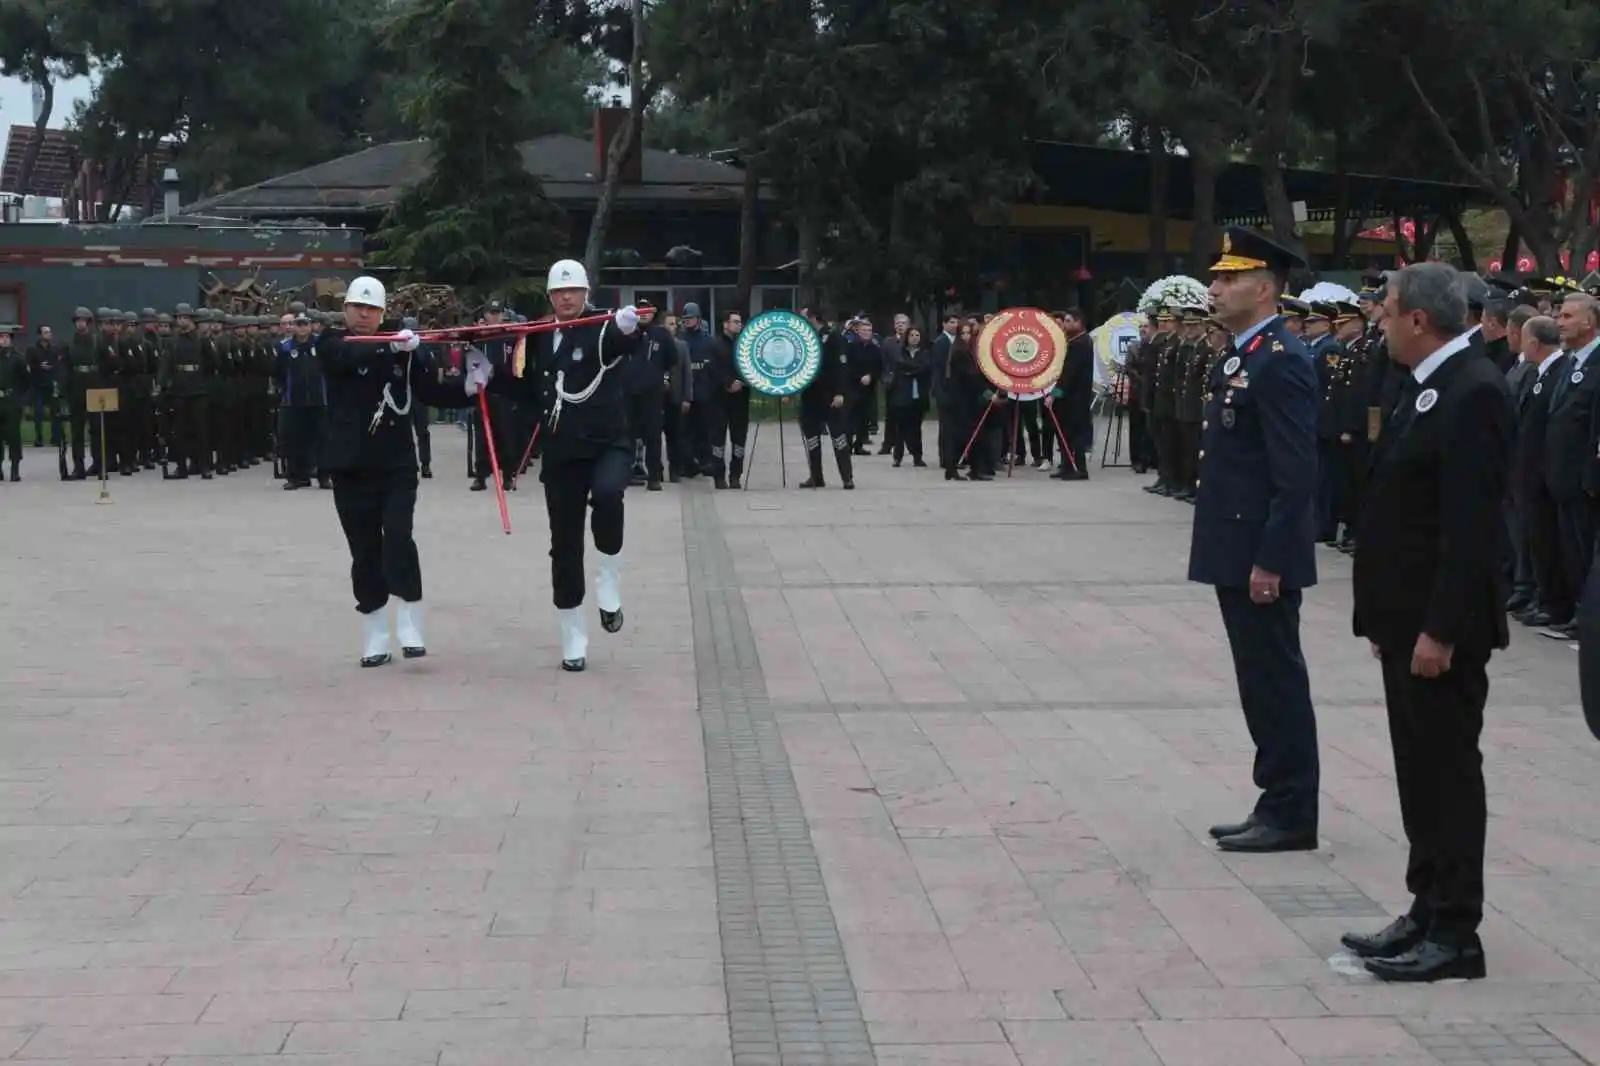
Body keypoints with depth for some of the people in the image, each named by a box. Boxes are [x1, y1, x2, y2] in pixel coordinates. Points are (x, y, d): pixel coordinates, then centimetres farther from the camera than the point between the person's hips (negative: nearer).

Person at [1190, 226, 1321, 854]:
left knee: (1277, 682, -2)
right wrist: (1246, 558, 18)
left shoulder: (1280, 362, -16)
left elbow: (1296, 475, -21)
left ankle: (1292, 816, 5)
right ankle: (1276, 804, 22)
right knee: (1262, 682, 14)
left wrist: (1270, 561, -22)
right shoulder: (1242, 356, 14)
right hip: (1236, 553, 10)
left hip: (1261, 557, -10)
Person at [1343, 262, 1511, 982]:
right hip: (1409, 621, 10)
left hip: (1442, 625, -10)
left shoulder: (1472, 393, -17)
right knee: (1421, 772, 15)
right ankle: (1428, 913, 24)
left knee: (1448, 772, -2)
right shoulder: (1429, 387, 13)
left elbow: (1472, 526, -22)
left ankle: (1455, 934, 5)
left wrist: (1440, 630, -23)